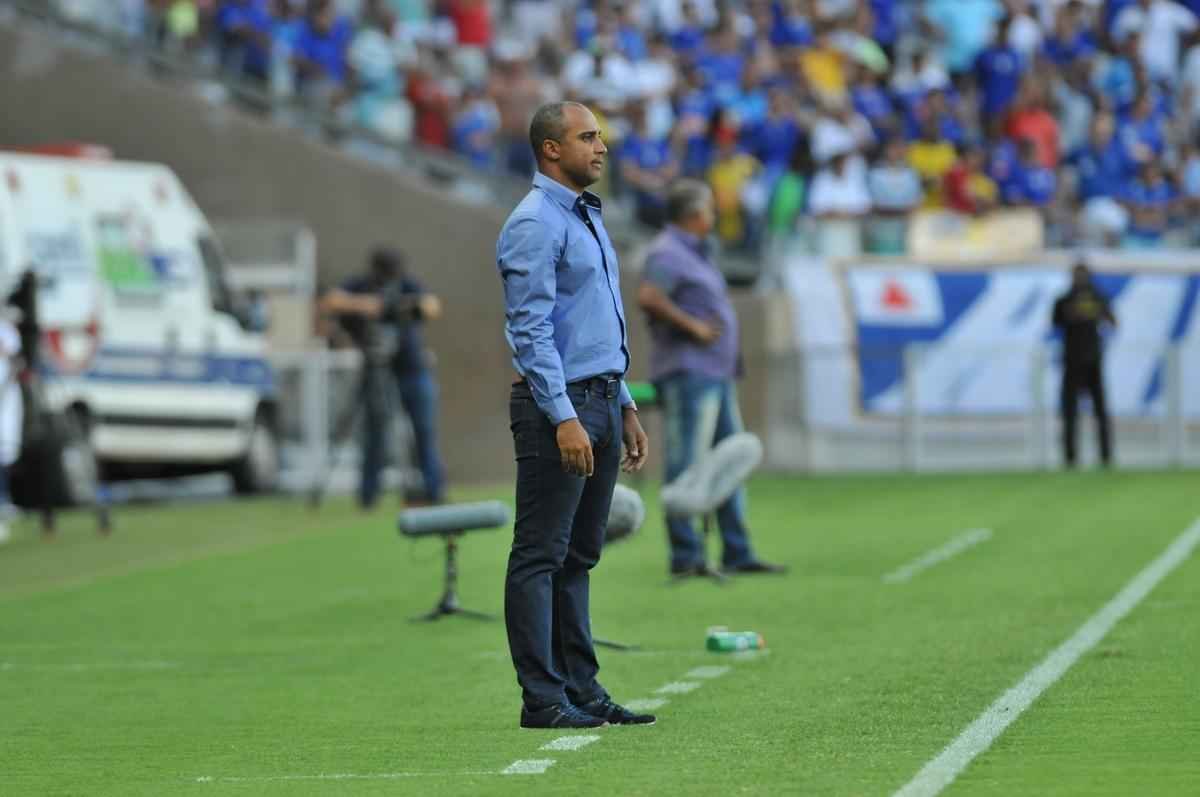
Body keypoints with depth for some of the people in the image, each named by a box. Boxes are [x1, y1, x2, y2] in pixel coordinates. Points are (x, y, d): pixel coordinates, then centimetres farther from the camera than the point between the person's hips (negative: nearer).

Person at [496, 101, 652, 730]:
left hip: (601, 401, 9)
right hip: (557, 403, -9)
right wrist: (564, 418, -23)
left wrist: (625, 407, 20)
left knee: (578, 556, 12)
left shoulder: (589, 218, 18)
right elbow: (531, 330, -18)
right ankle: (543, 699, -6)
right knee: (541, 557, -6)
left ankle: (582, 689, 15)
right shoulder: (535, 225, -12)